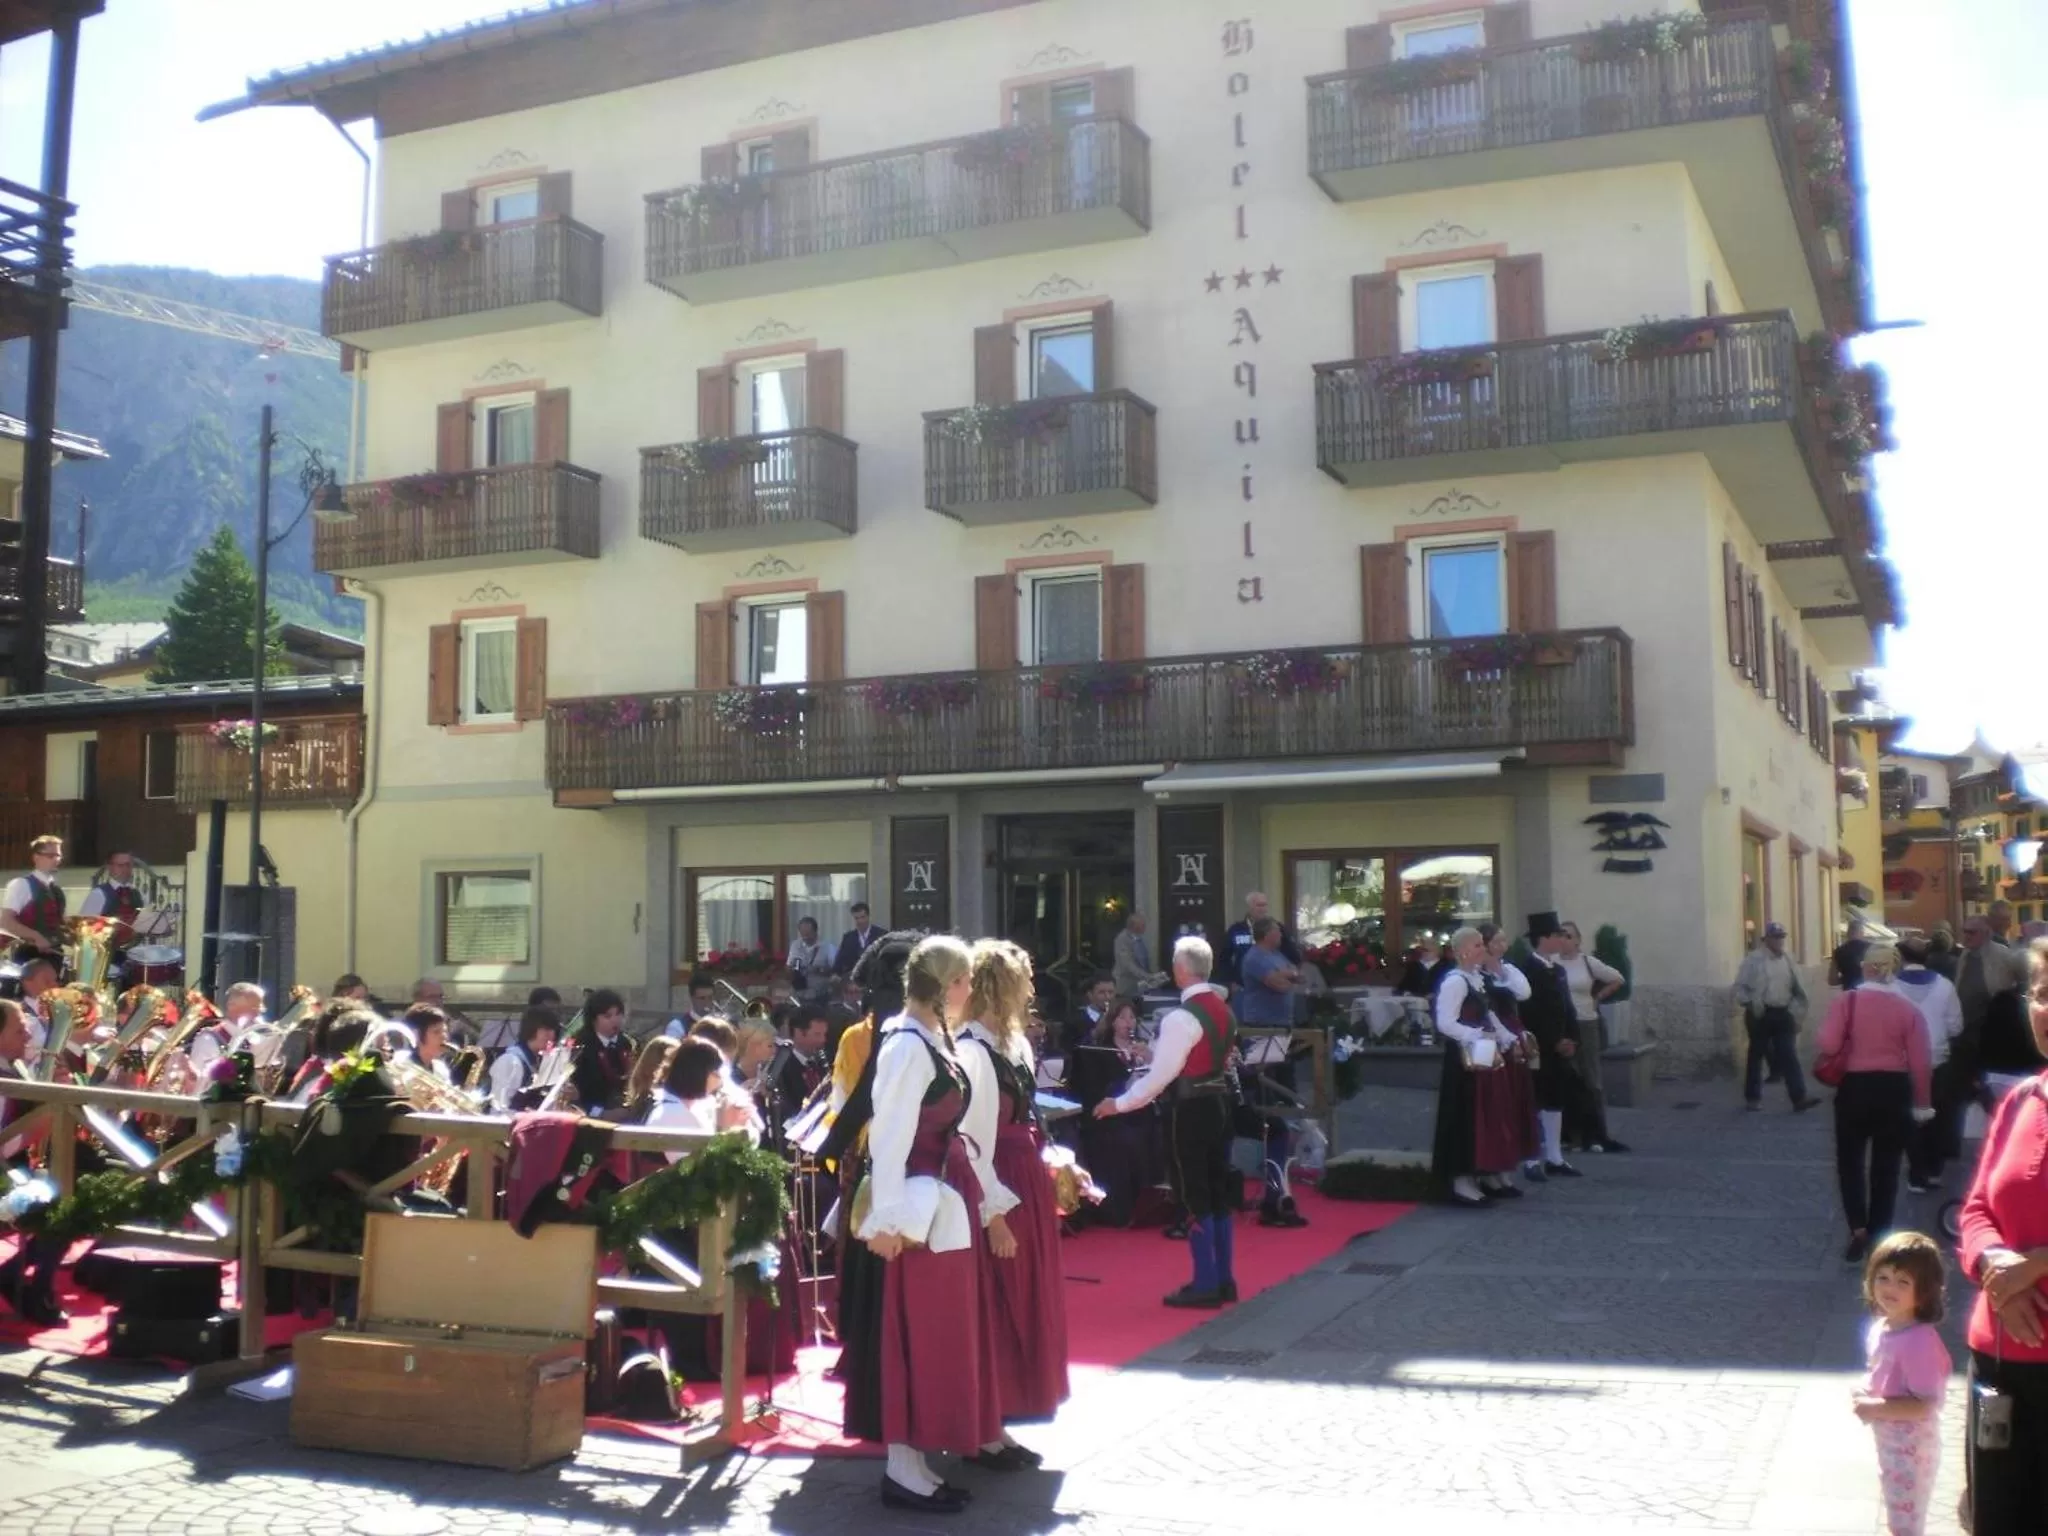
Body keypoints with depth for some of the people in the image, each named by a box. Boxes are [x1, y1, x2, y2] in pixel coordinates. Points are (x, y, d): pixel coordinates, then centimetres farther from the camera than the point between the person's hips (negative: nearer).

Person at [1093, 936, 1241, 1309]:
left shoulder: (1181, 1017, -19)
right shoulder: (1224, 1009, 9)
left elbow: (1160, 1076, -18)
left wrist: (1119, 1103, -8)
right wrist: (1156, 1051, 20)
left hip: (1190, 1110, -8)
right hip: (1219, 1103, 9)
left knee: (1195, 1197, -1)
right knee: (1219, 1190, 13)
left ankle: (1205, 1286, 4)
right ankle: (1224, 1280, 20)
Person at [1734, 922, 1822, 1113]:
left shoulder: (1787, 960, 10)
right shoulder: (1753, 959, -8)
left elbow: (1796, 987, 17)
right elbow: (1740, 986, -7)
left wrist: (1796, 1007, 9)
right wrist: (1749, 1004, -17)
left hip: (1782, 1013, 4)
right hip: (1761, 1014, -4)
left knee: (1789, 1055, -3)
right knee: (1757, 1055, 7)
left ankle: (1799, 1097, -7)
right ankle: (1752, 1096, 19)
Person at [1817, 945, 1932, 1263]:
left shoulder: (1846, 1002, -7)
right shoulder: (1908, 1010, -3)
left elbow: (1828, 1046, -16)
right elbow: (1920, 1063, -4)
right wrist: (1922, 1104, 5)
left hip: (1855, 1087, -1)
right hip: (1895, 1090, 1)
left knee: (1850, 1160, 13)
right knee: (1886, 1165, 13)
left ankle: (1858, 1229, -2)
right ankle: (1878, 1235, 18)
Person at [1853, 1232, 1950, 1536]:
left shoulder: (1921, 1340, -28)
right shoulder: (1880, 1327, -1)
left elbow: (1925, 1404, -27)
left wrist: (1876, 1408, -26)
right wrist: (1866, 1394, -4)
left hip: (1912, 1446, -8)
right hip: (1888, 1440, 8)